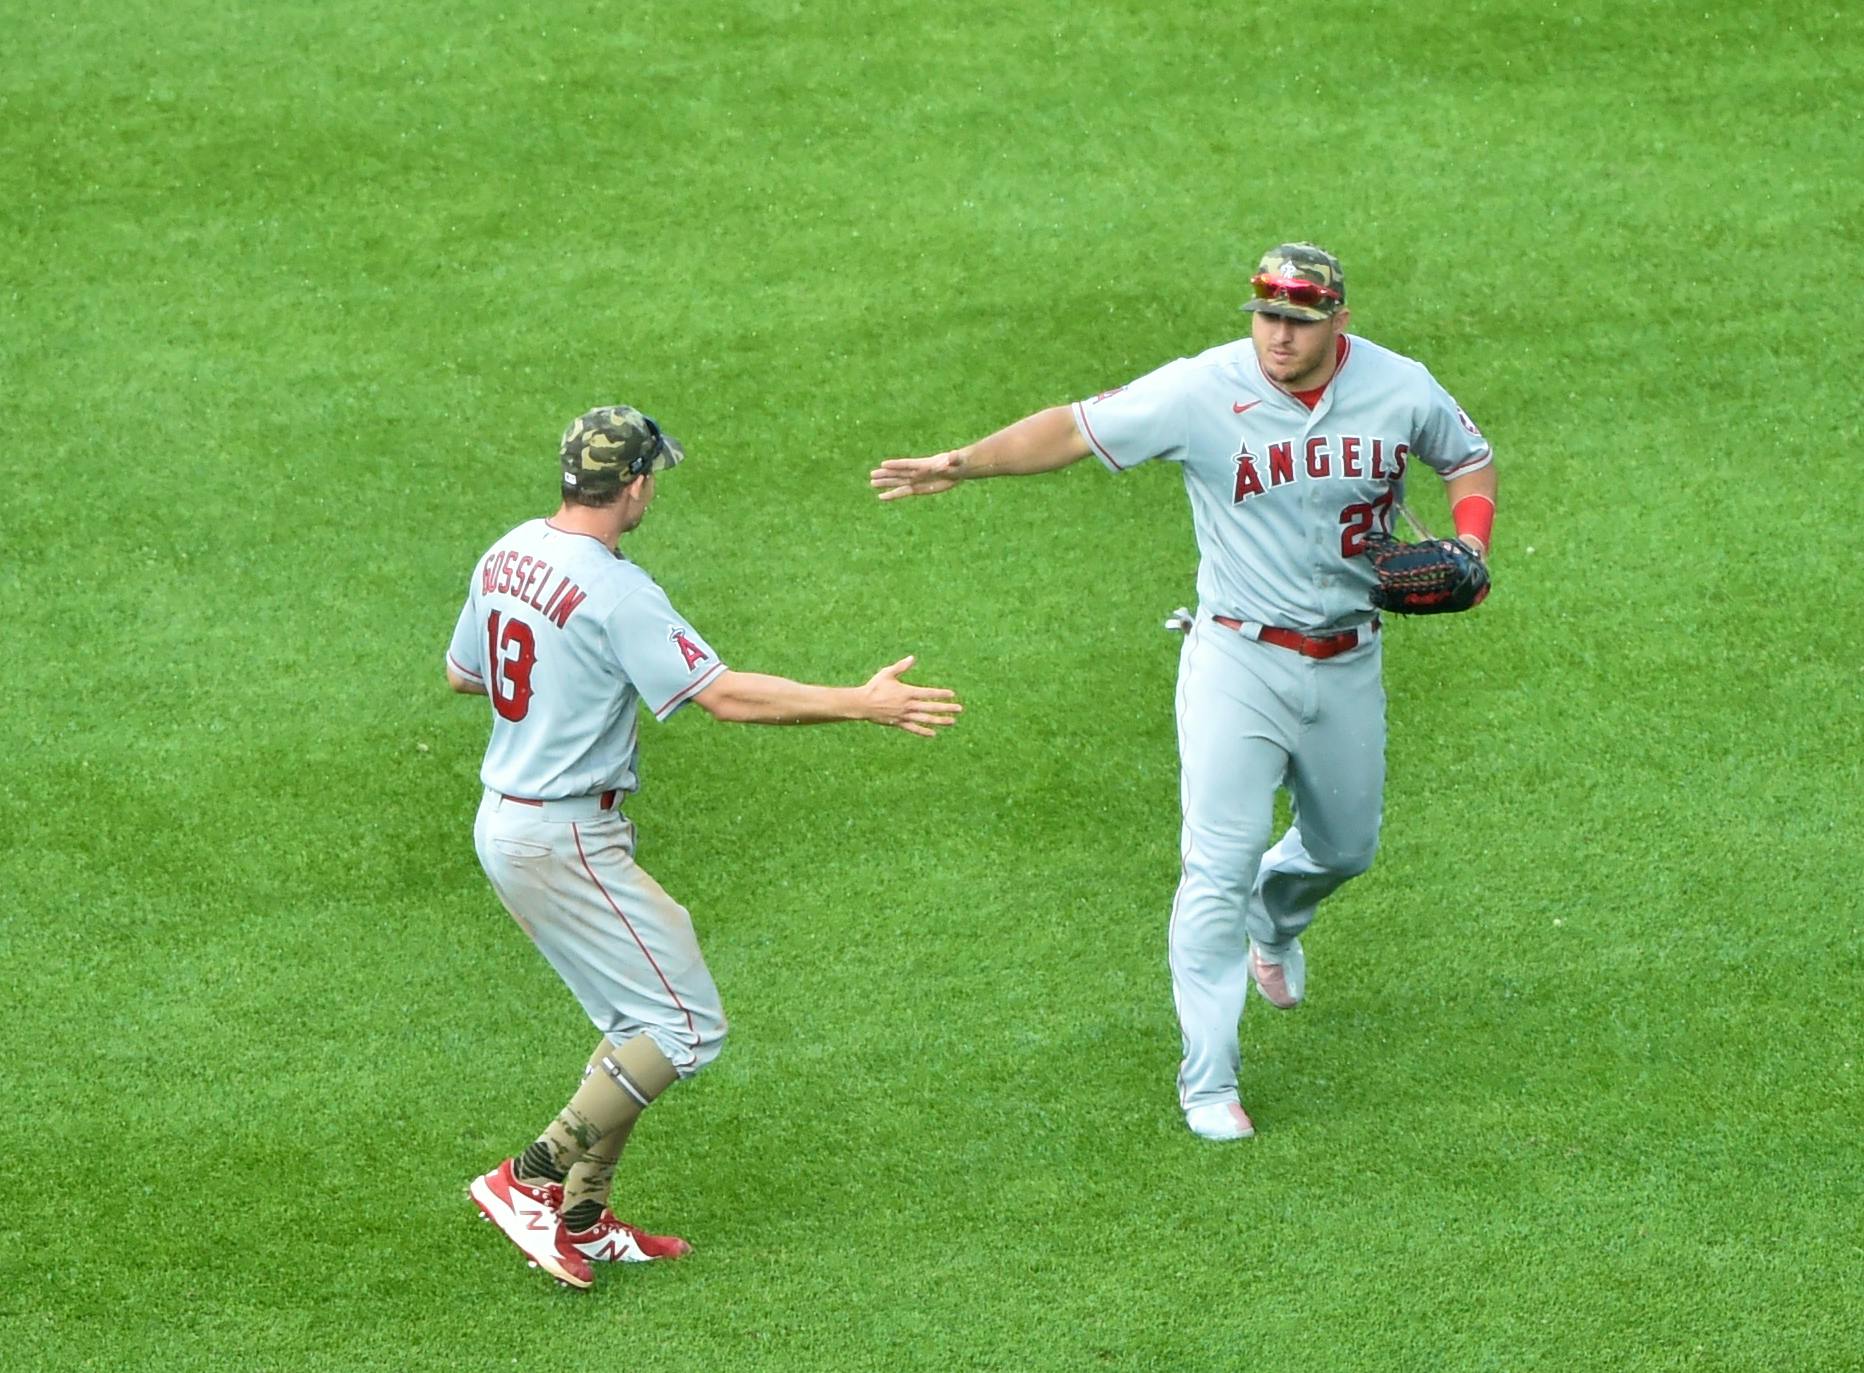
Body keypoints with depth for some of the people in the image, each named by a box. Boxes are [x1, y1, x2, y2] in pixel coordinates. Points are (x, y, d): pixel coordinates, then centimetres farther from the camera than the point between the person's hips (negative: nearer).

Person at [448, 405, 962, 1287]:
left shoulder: (506, 555, 5)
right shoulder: (616, 592, -21)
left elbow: (461, 672, 19)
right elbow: (725, 696, -25)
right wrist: (862, 704, -22)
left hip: (504, 827, 10)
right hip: (568, 842, -10)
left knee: (640, 1021, 17)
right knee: (684, 1025, -4)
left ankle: (582, 1220, 17)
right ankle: (532, 1180, -6)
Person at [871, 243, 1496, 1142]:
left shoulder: (1403, 392, -7)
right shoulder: (1204, 392, -17)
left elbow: (1470, 460, 10)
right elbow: (1076, 429, -14)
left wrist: (1469, 546, -9)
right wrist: (966, 463, -27)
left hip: (1347, 663, 4)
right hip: (1239, 660, -4)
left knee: (1345, 847, 22)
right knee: (1218, 870, -10)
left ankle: (1273, 926, 57)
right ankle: (1209, 1082, -2)